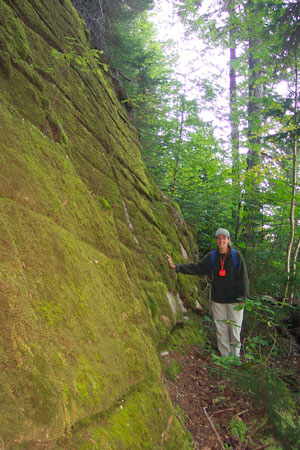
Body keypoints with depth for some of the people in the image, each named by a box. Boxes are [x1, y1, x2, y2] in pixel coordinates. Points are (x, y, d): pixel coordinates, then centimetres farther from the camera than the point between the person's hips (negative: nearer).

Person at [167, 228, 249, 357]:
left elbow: (243, 278, -5)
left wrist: (241, 298, -9)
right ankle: (224, 356, 24)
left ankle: (235, 357, 22)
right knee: (221, 330, 9)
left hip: (234, 300, -2)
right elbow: (196, 268, 1)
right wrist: (176, 266, -7)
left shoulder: (237, 256, -7)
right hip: (218, 300, 3)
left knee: (235, 330, 4)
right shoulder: (211, 257, 2)